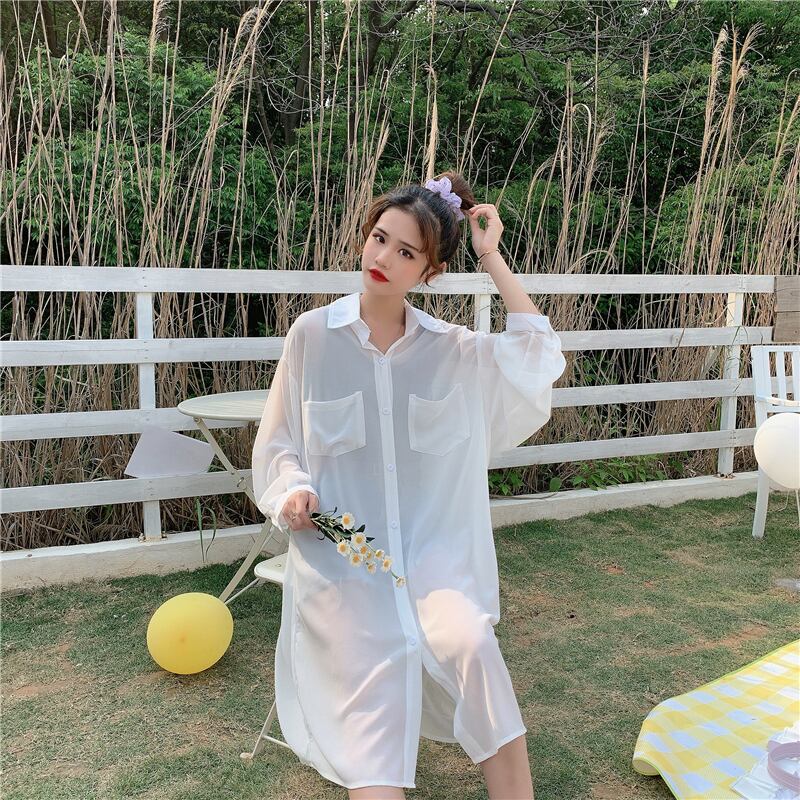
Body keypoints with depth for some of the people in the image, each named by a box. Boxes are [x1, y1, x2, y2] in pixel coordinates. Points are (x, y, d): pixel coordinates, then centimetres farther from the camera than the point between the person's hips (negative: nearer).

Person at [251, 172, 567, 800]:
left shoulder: (452, 348, 6)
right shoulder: (313, 335, 2)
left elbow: (540, 359, -7)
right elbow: (277, 443, 8)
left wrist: (494, 259, -4)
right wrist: (293, 492, -13)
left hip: (432, 543, 1)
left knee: (470, 643, -25)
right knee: (375, 673, -24)